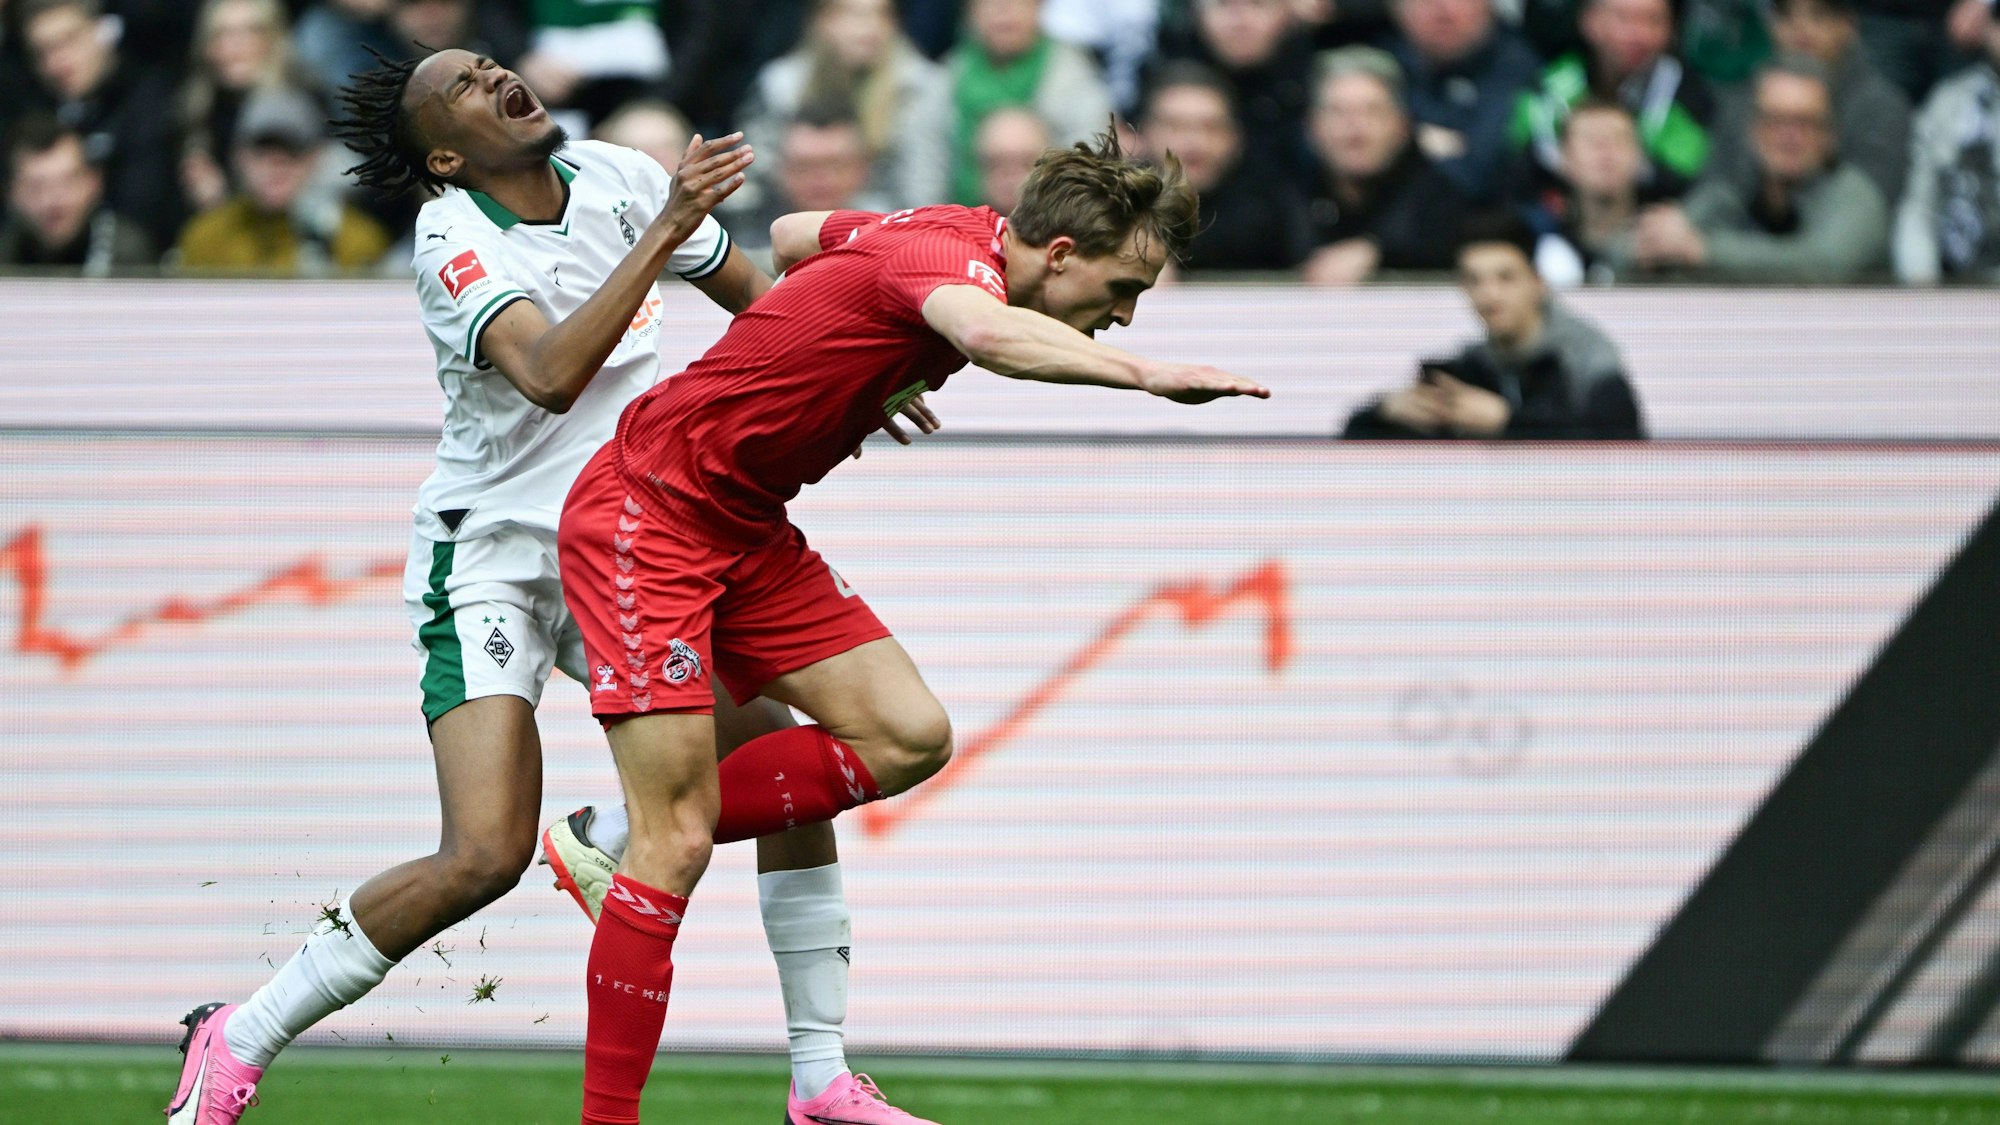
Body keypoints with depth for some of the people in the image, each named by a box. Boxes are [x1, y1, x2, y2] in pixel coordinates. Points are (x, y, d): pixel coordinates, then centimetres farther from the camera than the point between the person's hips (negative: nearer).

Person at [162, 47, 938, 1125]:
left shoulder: (616, 177, 2)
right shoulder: (455, 242, -17)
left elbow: (757, 295, 18)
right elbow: (553, 375, -35)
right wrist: (665, 229, -35)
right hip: (491, 565, -6)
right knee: (486, 855, -21)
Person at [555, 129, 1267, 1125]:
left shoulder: (944, 233, 5)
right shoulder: (950, 255, -22)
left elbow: (791, 238, 24)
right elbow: (992, 334, -48)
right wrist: (1147, 374, -55)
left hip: (744, 533, 10)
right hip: (644, 512, -10)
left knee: (907, 737, -1)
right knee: (676, 844, -14)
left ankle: (618, 847, 8)